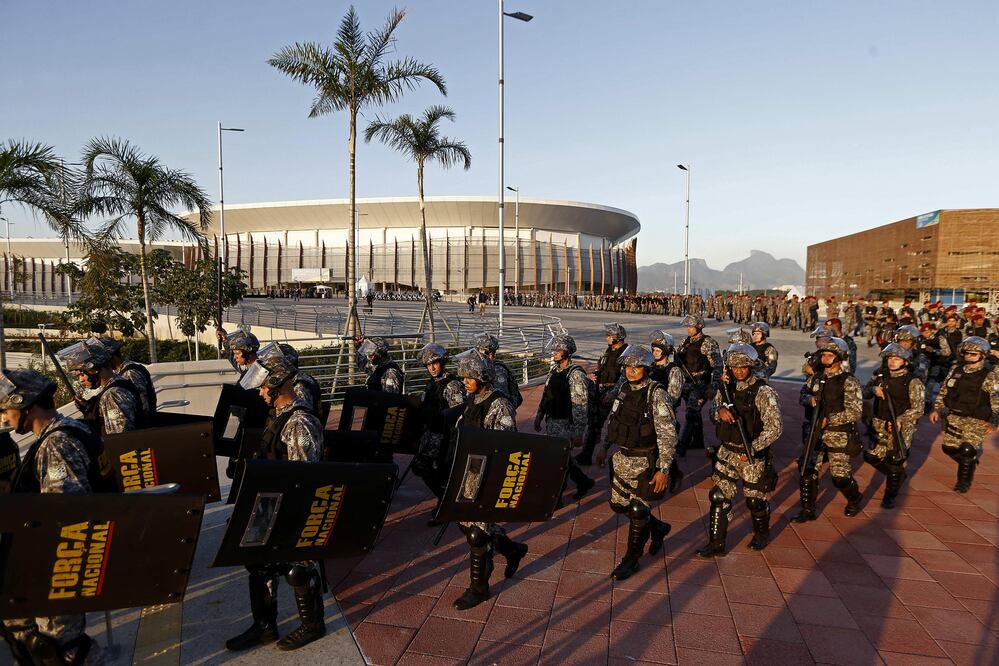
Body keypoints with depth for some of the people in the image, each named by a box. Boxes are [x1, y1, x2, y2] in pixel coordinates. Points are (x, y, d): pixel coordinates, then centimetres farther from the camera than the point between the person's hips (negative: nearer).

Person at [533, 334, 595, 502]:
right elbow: (546, 395, 18)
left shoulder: (576, 374, -18)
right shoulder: (554, 370, 8)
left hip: (565, 425, -8)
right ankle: (584, 482, 34)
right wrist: (539, 416, 18)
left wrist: (578, 434, -21)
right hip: (551, 422, 8)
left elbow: (581, 406, -20)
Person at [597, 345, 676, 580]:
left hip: (645, 462, -7)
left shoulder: (656, 394, -17)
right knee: (618, 504, 16)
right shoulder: (624, 389, 2)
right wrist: (604, 448, 14)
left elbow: (667, 434, -19)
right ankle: (658, 527, 40)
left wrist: (664, 469, -21)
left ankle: (631, 560, 22)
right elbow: (612, 420, 15)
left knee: (638, 511, 3)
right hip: (622, 459, 7)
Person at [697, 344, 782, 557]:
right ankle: (716, 544, 12)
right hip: (727, 453, 4)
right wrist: (719, 411, -17)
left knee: (755, 499, 12)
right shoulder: (727, 388, 2)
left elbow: (775, 427, -16)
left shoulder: (763, 393, -14)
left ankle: (761, 534, 40)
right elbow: (713, 412, 7)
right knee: (719, 497, 2)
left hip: (753, 455, -4)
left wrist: (753, 448, -23)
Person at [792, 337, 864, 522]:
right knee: (807, 469, 1)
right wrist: (809, 398, -4)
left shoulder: (849, 382, -12)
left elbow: (854, 412, -16)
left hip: (839, 434, -5)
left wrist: (829, 419, -20)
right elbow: (803, 392, 19)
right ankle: (808, 510, 13)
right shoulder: (816, 378, 5)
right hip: (816, 431, 5)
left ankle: (854, 500, 37)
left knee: (839, 474, 5)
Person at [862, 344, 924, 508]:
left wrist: (899, 420, -27)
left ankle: (890, 496, 18)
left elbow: (918, 409, -14)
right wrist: (874, 390, -16)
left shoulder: (913, 382, -12)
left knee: (895, 461, -2)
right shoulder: (880, 375, 3)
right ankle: (899, 475, 36)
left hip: (901, 427, -5)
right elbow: (865, 393, 6)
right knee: (871, 456, 8)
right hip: (880, 425, 5)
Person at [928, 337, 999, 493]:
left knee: (967, 450, -14)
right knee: (949, 447, 9)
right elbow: (943, 392, 13)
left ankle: (964, 481, 9)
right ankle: (973, 457, 41)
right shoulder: (955, 371, 6)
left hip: (976, 421, -5)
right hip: (954, 418, 5)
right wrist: (936, 409, 4)